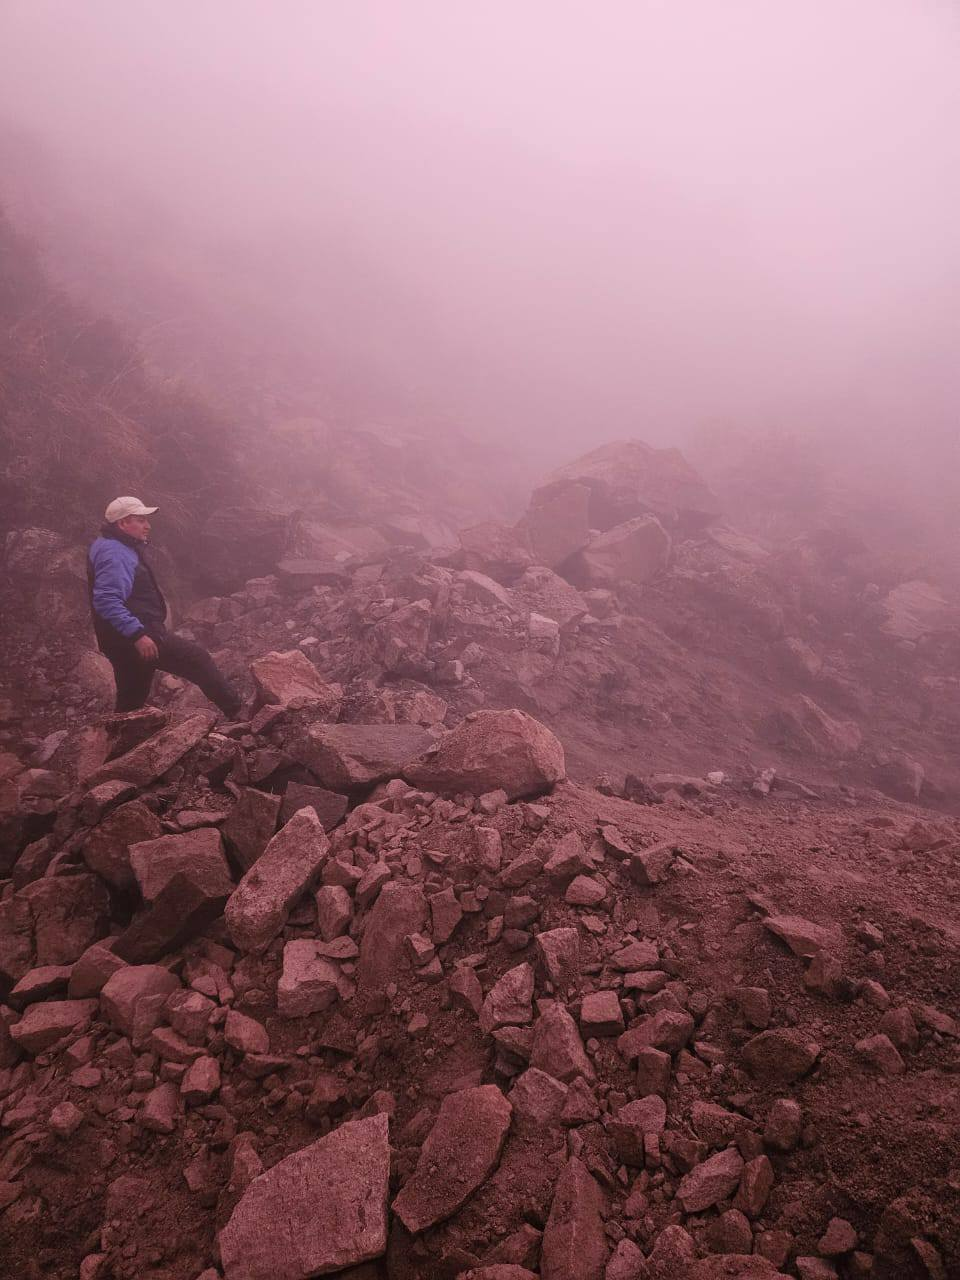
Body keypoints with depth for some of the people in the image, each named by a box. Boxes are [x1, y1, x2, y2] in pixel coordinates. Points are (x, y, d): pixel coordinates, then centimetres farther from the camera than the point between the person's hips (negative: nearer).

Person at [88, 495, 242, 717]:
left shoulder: (120, 550, 20)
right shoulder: (114, 554, -15)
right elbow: (107, 601, -27)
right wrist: (138, 634, -31)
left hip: (127, 640, 11)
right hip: (135, 636, -11)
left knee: (131, 702, 15)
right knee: (197, 657, -9)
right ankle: (236, 710, -4)